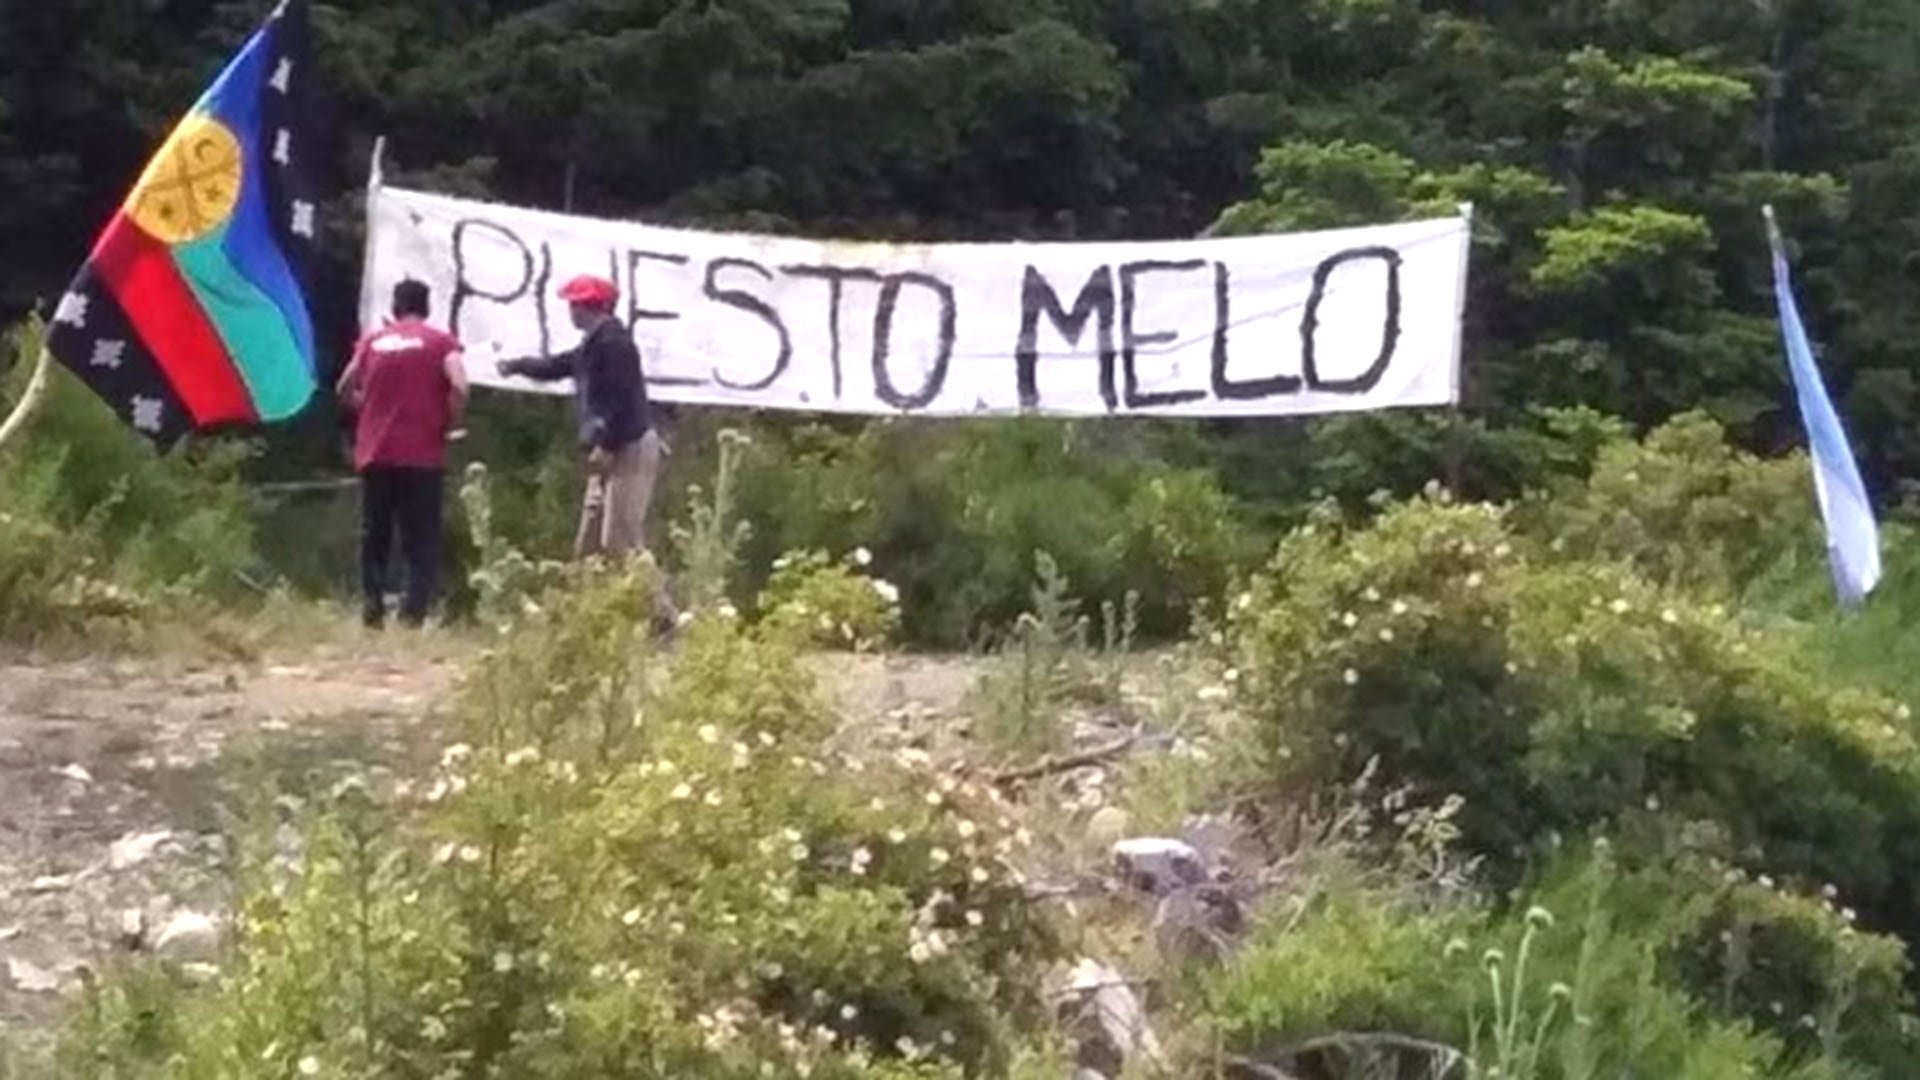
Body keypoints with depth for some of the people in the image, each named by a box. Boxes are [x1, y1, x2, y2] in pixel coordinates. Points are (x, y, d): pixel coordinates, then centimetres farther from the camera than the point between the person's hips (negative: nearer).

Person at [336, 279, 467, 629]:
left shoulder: (372, 341, 9)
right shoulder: (440, 341, -1)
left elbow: (345, 388, 10)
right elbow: (459, 388, -15)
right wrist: (449, 424, -1)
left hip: (374, 455, 3)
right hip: (422, 456, -3)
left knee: (375, 536, 13)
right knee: (422, 541, 1)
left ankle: (373, 609, 8)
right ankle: (413, 613, -11)